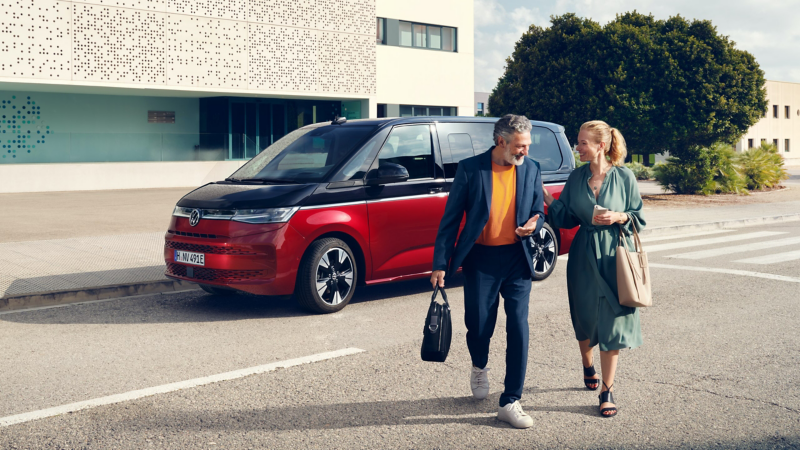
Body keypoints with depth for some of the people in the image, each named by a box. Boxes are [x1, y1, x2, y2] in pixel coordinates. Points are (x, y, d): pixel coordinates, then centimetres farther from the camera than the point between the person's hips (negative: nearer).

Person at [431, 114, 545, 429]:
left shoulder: (531, 170, 2)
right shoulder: (470, 169, -7)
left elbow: (538, 212, 13)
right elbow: (451, 218, -4)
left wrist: (532, 225, -12)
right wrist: (440, 263, -7)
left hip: (517, 259, 2)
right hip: (480, 259, -2)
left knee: (518, 329, -4)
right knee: (479, 327, 6)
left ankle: (510, 403, 5)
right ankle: (479, 368, 41)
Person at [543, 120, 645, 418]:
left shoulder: (624, 176, -5)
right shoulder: (577, 177, 3)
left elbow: (639, 217, 1)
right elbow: (567, 218, 6)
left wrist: (619, 217, -18)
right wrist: (548, 198, -7)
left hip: (613, 257, -2)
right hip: (583, 257, 3)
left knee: (611, 321, -1)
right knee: (585, 318, 10)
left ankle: (607, 390, 8)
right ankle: (588, 366, 41)